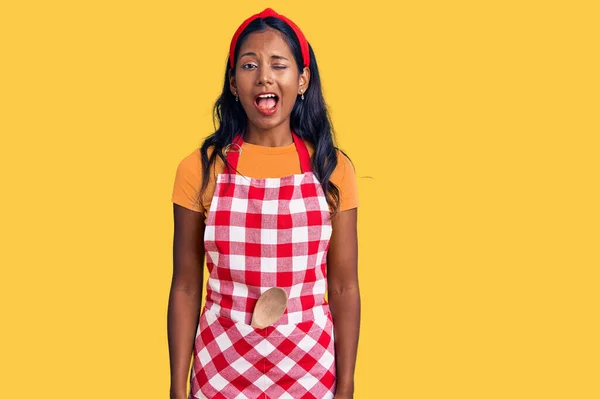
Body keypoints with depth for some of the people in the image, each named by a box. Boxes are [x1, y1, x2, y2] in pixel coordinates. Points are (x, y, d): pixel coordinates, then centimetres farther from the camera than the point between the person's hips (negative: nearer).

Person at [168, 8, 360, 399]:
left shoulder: (332, 169, -3)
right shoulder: (200, 170, -5)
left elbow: (344, 288, 0)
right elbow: (186, 287, -1)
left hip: (308, 367, 1)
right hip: (221, 366, 0)